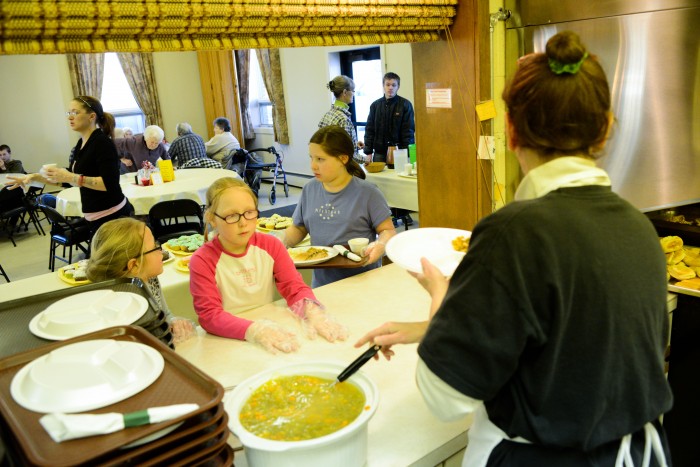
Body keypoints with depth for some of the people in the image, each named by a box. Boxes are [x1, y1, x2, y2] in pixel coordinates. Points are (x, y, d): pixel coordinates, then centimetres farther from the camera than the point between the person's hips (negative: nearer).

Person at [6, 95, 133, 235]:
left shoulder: (102, 142, -15)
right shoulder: (81, 144, 12)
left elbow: (110, 183, -23)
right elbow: (69, 177, 22)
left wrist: (72, 178, -26)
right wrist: (35, 177, 13)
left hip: (113, 216, -9)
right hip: (96, 217, 9)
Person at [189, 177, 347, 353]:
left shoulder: (270, 245, 2)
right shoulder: (202, 261, -10)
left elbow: (294, 287, -3)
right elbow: (209, 315, -17)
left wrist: (312, 311, -24)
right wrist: (254, 330, -33)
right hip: (226, 342, -3)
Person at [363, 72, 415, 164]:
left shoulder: (405, 104, -1)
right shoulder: (375, 105, 8)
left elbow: (409, 131, -3)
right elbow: (369, 130, 9)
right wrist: (368, 152, 3)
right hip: (379, 153, 3)